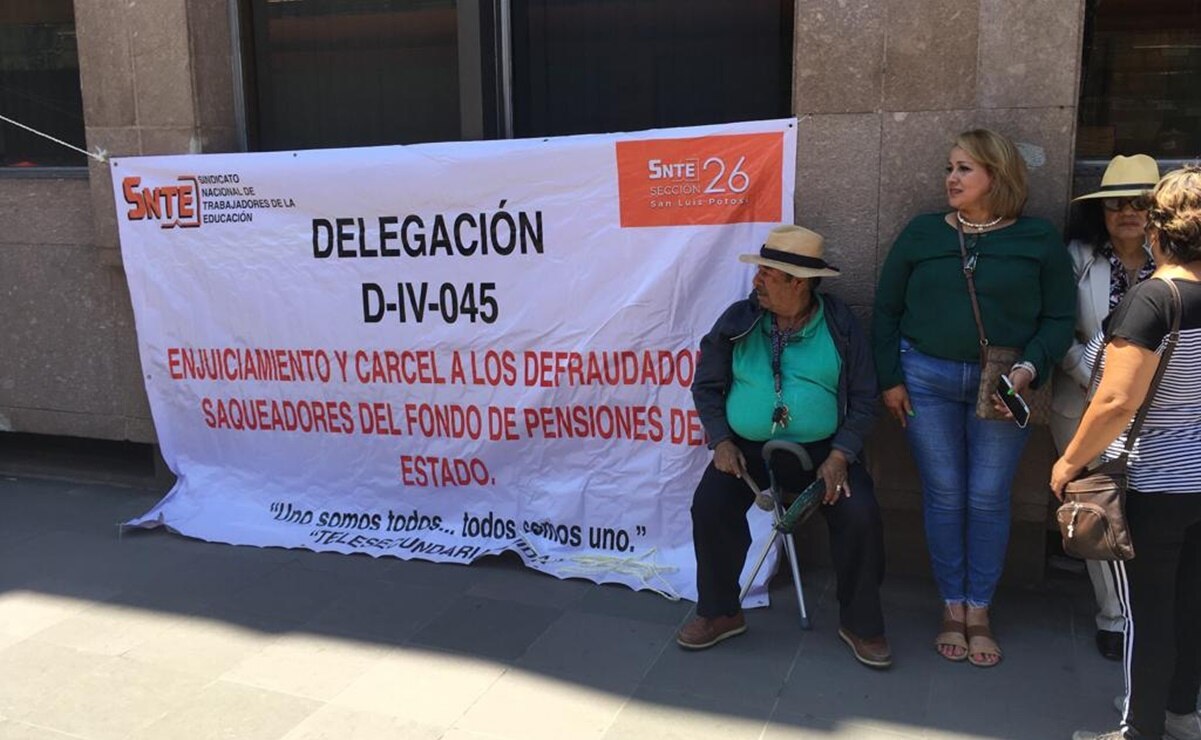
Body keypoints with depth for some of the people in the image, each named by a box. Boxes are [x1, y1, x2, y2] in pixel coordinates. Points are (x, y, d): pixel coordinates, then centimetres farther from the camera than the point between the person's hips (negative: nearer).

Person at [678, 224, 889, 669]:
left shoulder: (840, 325, -1)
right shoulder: (739, 320, 1)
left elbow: (863, 399, 1)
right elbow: (706, 386, 7)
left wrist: (840, 455, -12)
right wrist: (721, 441, -6)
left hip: (821, 448, -1)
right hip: (747, 447, 1)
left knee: (860, 515, -23)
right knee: (709, 506, -23)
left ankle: (860, 624, 2)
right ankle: (719, 613, 0)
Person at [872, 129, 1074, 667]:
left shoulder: (1038, 240, 1)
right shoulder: (921, 233, 4)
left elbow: (1060, 318, 2)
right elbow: (886, 309, 6)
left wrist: (1030, 368, -14)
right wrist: (890, 379, 0)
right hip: (926, 380, 1)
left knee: (988, 499, 2)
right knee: (944, 496, 5)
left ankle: (979, 612, 18)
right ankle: (953, 608, 19)